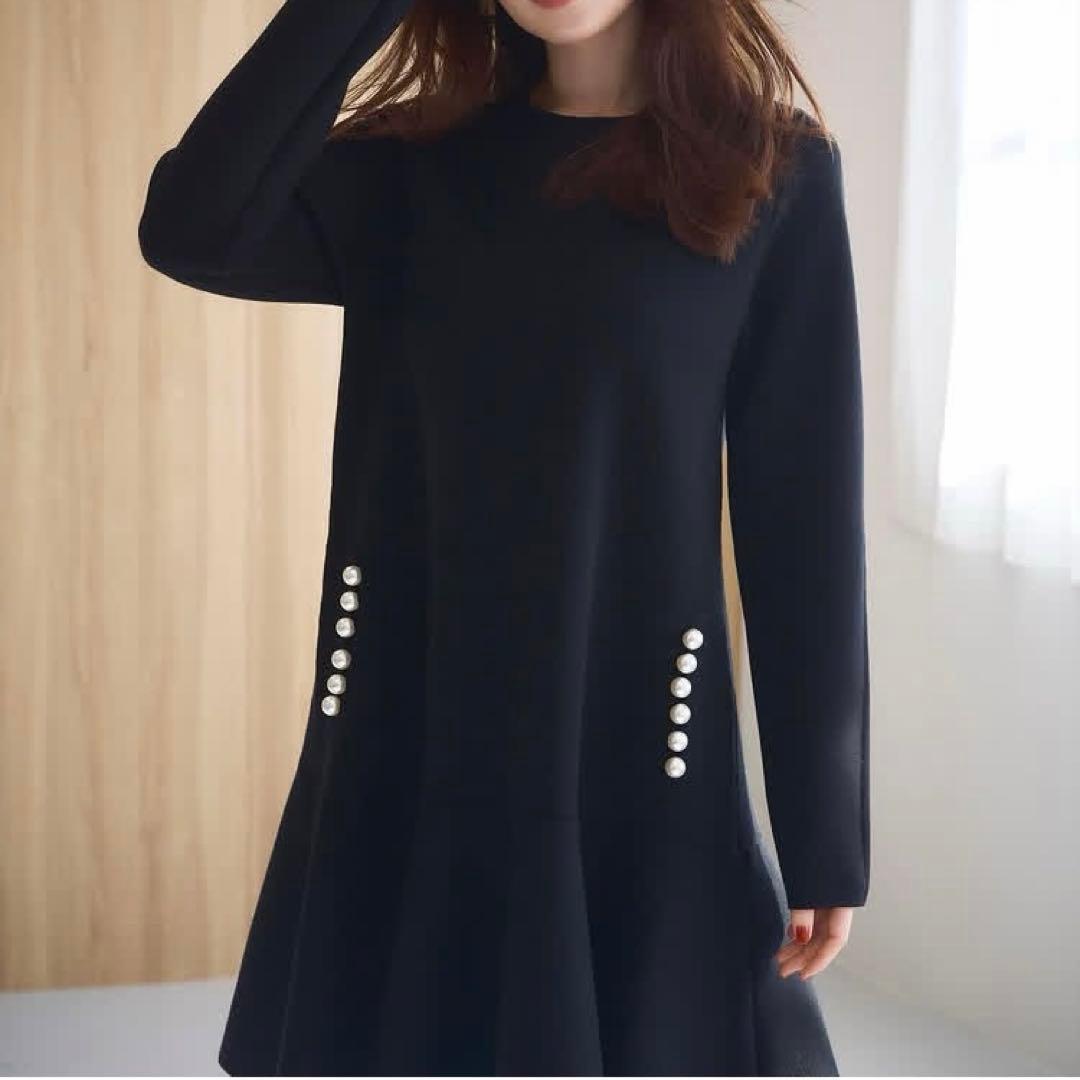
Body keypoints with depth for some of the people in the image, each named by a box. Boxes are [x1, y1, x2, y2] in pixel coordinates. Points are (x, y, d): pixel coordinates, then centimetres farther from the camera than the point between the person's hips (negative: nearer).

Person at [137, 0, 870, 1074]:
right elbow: (192, 233, -13)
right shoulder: (404, 167, 5)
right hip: (406, 749, 3)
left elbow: (807, 507, -4)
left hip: (635, 757, -2)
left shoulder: (771, 169, -3)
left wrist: (824, 826, -5)